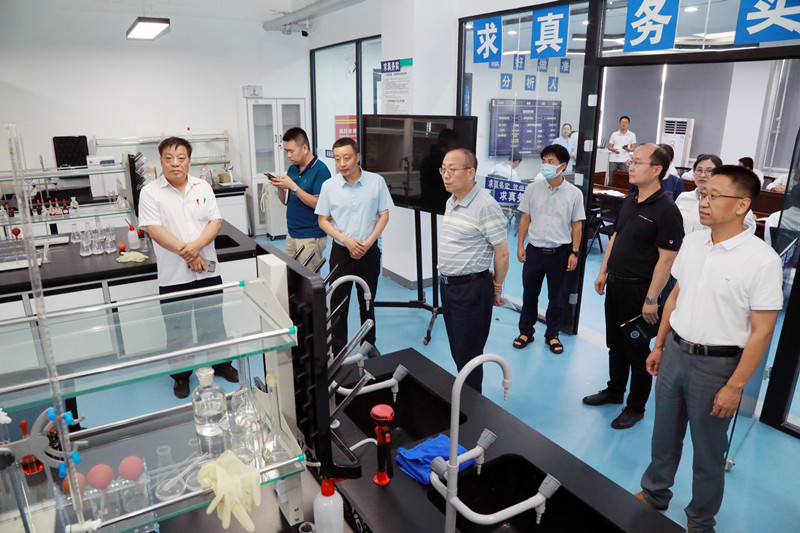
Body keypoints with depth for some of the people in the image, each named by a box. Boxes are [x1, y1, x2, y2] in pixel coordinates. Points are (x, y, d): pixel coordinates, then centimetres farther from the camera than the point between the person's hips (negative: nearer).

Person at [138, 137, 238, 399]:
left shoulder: (203, 188, 5)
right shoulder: (150, 192, -4)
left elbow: (215, 221, 0)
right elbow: (154, 230, -12)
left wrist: (197, 245, -17)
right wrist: (187, 254, -18)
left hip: (208, 271, 3)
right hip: (173, 277, -2)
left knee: (214, 324, 16)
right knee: (177, 330, 10)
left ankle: (221, 364, 35)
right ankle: (181, 376, 28)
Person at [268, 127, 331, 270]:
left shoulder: (320, 170, -12)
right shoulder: (292, 169, 12)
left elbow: (318, 204, -19)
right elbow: (286, 201, 17)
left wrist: (293, 186, -20)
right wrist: (280, 187, -4)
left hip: (311, 238, -7)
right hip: (292, 235, 8)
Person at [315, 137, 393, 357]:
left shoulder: (376, 182, -6)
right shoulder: (329, 186, -5)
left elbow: (384, 215, -1)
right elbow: (323, 220, 0)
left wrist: (368, 242, -13)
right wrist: (347, 241, -14)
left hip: (369, 251, 0)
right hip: (341, 252, 0)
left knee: (367, 301, 14)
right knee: (337, 303, 4)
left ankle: (369, 344, 33)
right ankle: (338, 351, 18)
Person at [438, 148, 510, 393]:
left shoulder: (486, 206, -19)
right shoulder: (451, 202, 10)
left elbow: (502, 253, -14)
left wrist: (496, 289, -4)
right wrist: (445, 280, 14)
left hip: (471, 288, -8)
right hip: (448, 285, 9)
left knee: (468, 354, 4)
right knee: (457, 351, 20)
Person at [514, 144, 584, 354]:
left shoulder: (574, 193, -4)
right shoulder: (533, 189, 0)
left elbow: (576, 225, 1)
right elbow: (525, 218, 6)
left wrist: (574, 252, -3)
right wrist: (520, 246, 2)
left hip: (560, 252, -1)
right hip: (534, 250, 1)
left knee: (556, 297, 10)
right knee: (529, 293, 12)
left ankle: (552, 335, 27)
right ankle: (525, 331, 28)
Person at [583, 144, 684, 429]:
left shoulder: (666, 211, -17)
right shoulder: (628, 202, 8)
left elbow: (667, 258, -20)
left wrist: (651, 299, -20)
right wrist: (603, 272, 15)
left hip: (638, 290, -8)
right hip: (615, 284, 8)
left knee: (636, 351, 6)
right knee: (615, 344, 20)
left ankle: (635, 407, 22)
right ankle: (615, 390, 38)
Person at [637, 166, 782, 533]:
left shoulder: (762, 259, -16)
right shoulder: (692, 242, 1)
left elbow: (761, 331, -14)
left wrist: (735, 386, -14)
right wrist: (659, 345, 13)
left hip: (717, 364, -5)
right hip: (675, 352, 5)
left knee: (707, 451, 13)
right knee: (664, 434, 20)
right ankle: (654, 495, 42)